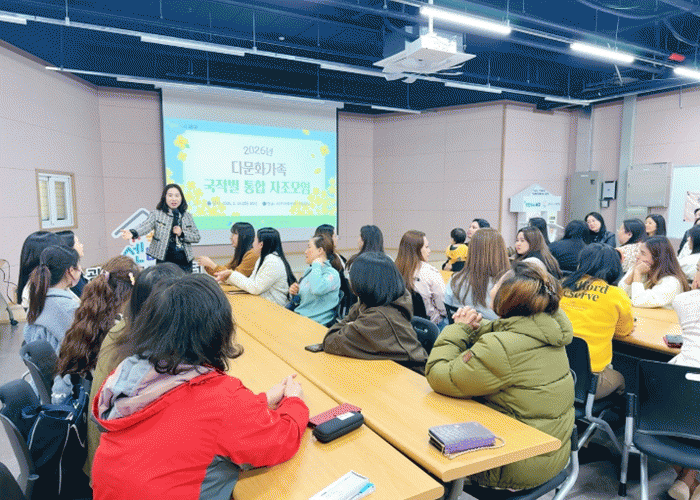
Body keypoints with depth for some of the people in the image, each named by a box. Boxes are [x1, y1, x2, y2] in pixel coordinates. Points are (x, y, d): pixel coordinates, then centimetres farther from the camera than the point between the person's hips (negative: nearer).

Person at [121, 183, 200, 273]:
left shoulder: (187, 216, 12)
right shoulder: (157, 214, 4)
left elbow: (197, 237, 10)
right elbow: (146, 226, -15)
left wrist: (182, 234, -8)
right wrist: (133, 233, -36)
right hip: (164, 261, -2)